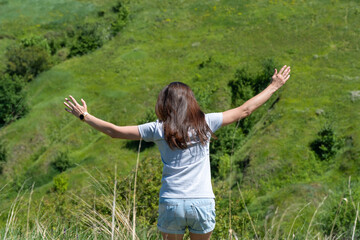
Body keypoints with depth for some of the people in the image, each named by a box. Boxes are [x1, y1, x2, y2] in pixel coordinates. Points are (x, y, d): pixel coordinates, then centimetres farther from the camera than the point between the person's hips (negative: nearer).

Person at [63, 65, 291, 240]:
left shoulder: (159, 130, 0)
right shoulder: (205, 123, 2)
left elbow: (115, 131, 4)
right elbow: (244, 110, 9)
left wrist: (85, 116, 16)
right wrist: (274, 86, 20)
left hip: (171, 204, -1)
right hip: (203, 202, 1)